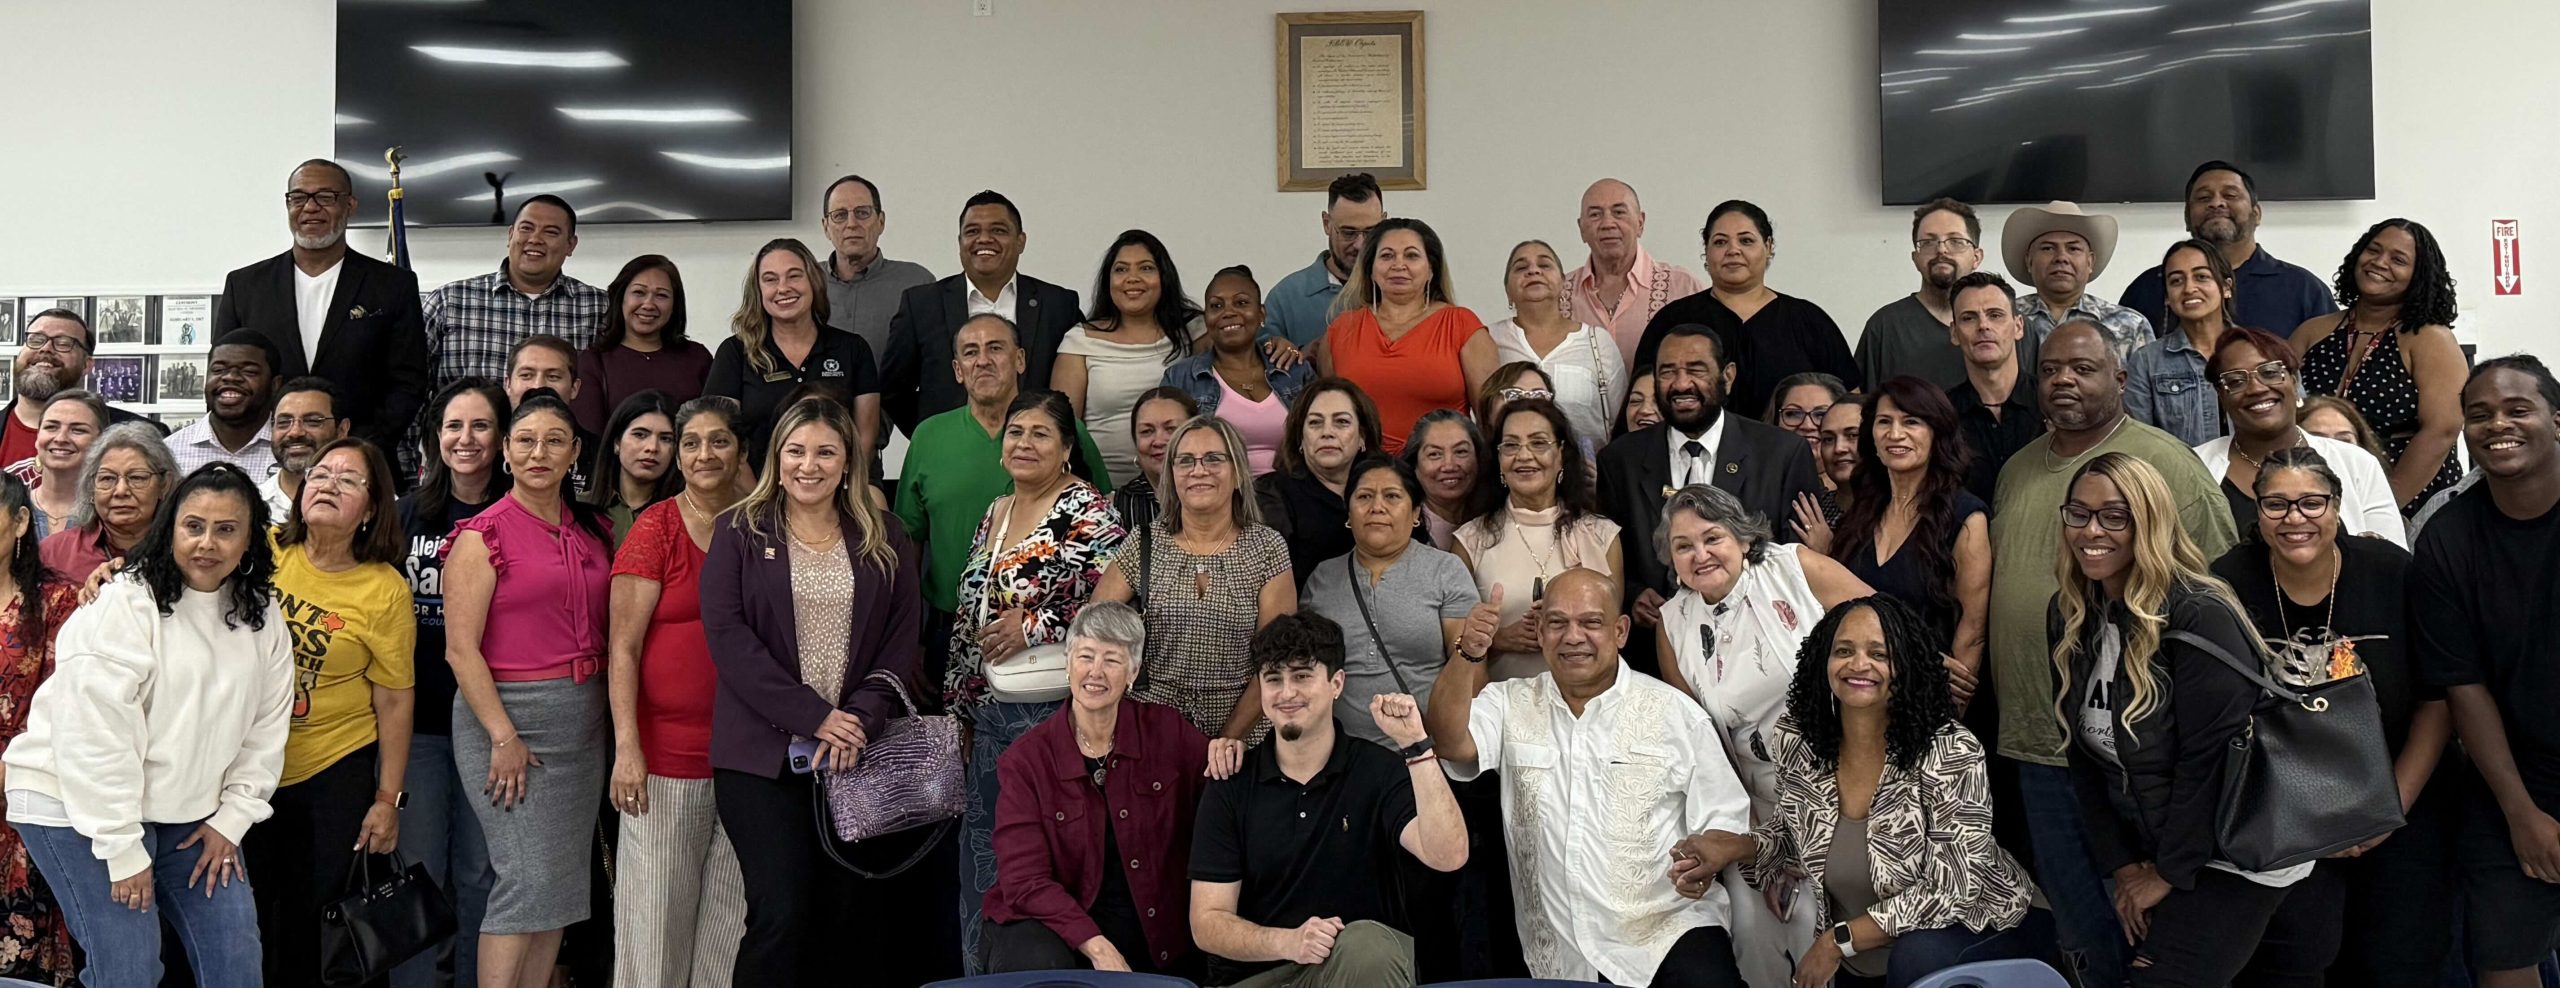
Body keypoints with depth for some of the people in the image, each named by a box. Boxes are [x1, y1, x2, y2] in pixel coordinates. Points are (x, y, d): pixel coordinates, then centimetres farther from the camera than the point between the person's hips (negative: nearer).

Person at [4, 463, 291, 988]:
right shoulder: (124, 606, -17)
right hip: (77, 805, -6)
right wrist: (123, 851, -20)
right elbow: (97, 737, -21)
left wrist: (232, 818, 0)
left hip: (187, 809, 6)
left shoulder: (263, 619, 2)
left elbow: (265, 729, 7)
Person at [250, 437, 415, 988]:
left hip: (333, 772, -2)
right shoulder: (263, 551, -4)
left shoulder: (385, 590, -10)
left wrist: (389, 799, -7)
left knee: (310, 918, 6)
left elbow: (395, 700, -7)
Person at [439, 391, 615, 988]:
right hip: (506, 714, -6)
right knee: (529, 879, -11)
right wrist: (504, 737, -16)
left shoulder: (595, 532, 11)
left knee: (564, 878, 8)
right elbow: (461, 650, -10)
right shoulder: (484, 535, -6)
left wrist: (611, 719, 8)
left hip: (583, 720, 6)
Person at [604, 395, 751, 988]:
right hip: (668, 755, -3)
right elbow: (623, 647, -6)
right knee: (658, 917, 2)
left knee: (735, 917, 9)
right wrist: (627, 747, -13)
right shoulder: (657, 528, -2)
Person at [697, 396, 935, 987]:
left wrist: (860, 720, -11)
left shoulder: (884, 541, 11)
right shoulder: (740, 533, 4)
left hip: (853, 751, 2)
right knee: (781, 913, -10)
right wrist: (813, 717, -13)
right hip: (762, 754, -2)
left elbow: (901, 644, 6)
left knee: (851, 913, 3)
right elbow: (728, 636, -6)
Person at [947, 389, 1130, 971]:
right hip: (990, 708, 8)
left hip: (1052, 709, -8)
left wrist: (1036, 625, -20)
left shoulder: (1089, 513, -8)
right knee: (982, 842, 14)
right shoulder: (994, 514, 16)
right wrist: (960, 704, 18)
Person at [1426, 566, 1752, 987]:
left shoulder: (1675, 713, 6)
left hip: (1670, 932, -3)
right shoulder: (1510, 704, 10)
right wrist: (1468, 653, -23)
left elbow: (1726, 823, 7)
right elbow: (1452, 744, -9)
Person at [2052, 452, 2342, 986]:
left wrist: (2170, 871, -15)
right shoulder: (2070, 617, 2)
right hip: (2155, 853, 7)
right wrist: (2121, 863, 2)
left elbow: (2214, 756, -21)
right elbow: (2088, 752, 5)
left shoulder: (2200, 615, -20)